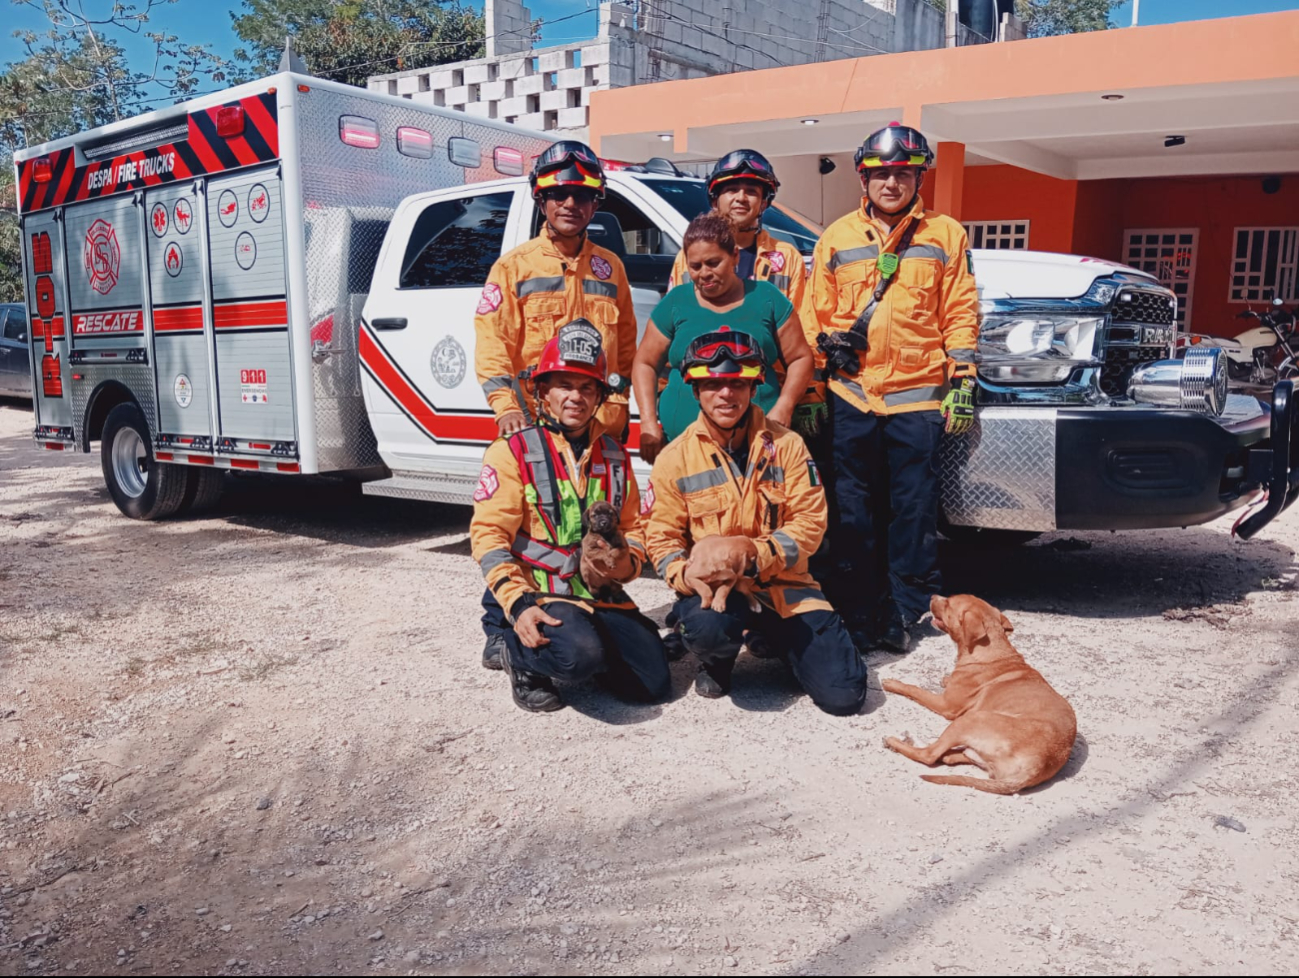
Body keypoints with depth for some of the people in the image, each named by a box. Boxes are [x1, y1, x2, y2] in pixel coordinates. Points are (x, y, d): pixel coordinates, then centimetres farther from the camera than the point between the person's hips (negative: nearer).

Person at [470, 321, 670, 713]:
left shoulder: (613, 455, 13)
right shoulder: (512, 451, -4)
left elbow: (633, 527, 18)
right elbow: (488, 534, -10)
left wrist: (627, 563, -6)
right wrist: (517, 604, -21)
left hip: (605, 596, 6)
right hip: (541, 594, -5)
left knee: (654, 684, -6)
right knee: (580, 656, -34)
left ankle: (586, 643, 19)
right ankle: (520, 651, -1)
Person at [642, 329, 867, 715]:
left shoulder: (785, 445, 0)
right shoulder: (675, 458, 0)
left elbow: (810, 522, -5)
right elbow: (661, 536, 1)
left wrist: (753, 552, -22)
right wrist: (686, 574, -21)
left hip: (785, 584, 2)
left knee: (844, 695, -9)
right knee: (707, 627, -40)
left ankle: (773, 639, 23)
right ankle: (717, 662, 3)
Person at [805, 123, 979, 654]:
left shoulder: (945, 235, 9)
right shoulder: (837, 238, 12)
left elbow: (960, 314, 7)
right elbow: (817, 316, 12)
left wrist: (961, 383, 0)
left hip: (918, 394, -1)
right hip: (851, 394, 1)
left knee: (915, 508, 1)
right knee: (853, 510, 3)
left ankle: (904, 611, 14)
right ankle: (859, 614, 14)